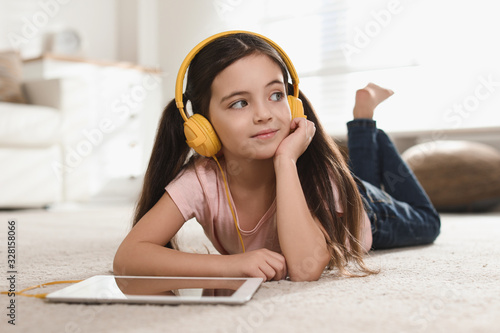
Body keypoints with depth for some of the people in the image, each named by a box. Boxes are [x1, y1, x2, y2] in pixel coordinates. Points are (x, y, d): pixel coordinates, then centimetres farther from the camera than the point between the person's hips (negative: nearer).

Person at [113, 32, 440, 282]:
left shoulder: (313, 169, -43)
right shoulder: (201, 179, -39)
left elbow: (305, 268, -57)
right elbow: (126, 256, -47)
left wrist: (286, 159, -57)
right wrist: (230, 262, -57)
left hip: (355, 211, -2)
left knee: (426, 223, 31)